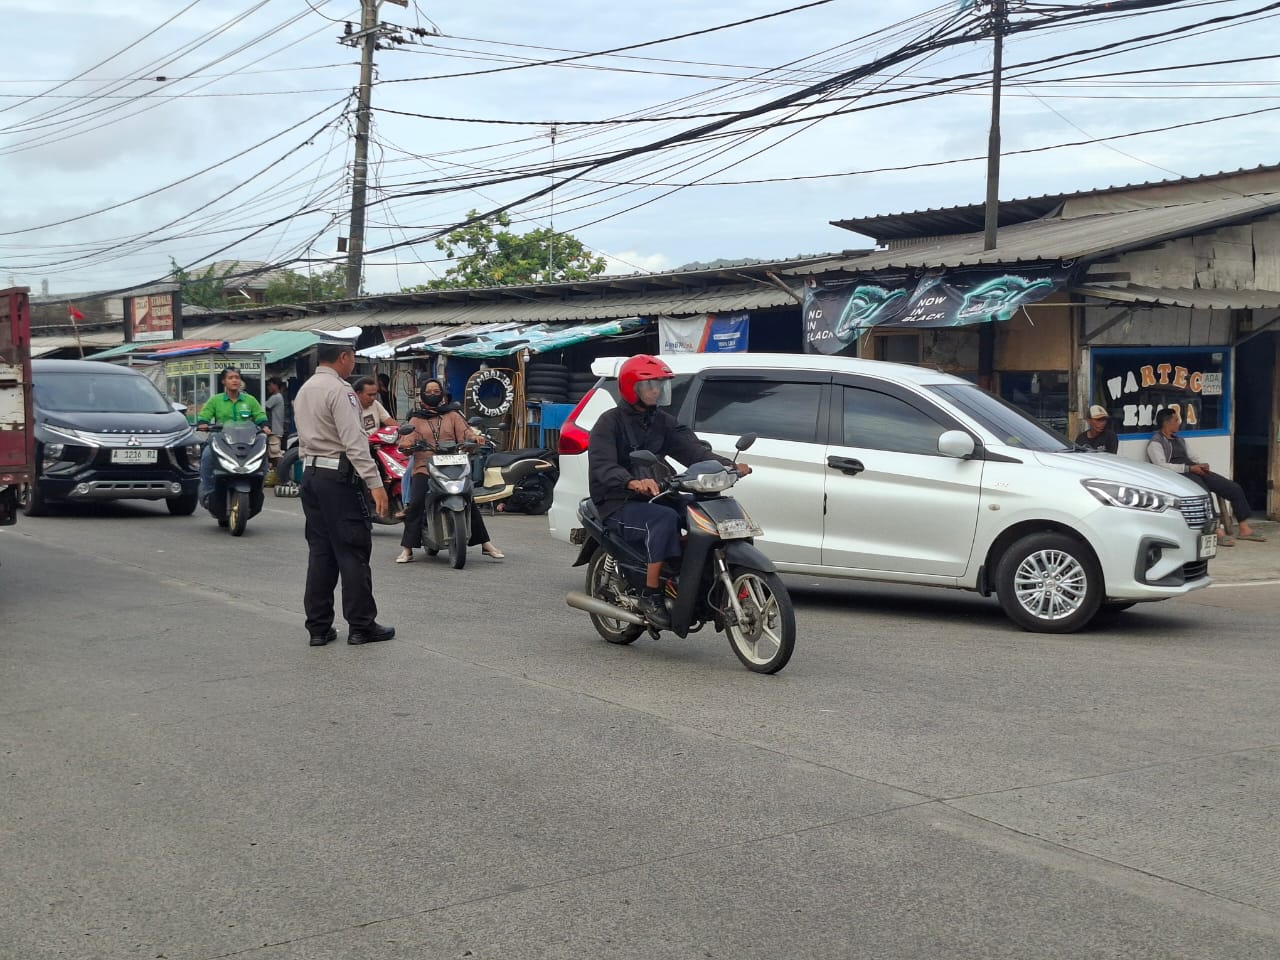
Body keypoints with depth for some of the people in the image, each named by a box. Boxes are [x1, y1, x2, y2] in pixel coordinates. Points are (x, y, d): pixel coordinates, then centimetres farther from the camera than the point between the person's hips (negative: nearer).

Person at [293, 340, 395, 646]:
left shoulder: (304, 390, 16)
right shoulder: (339, 390, -13)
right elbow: (354, 440, -20)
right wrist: (375, 483, -22)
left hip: (310, 472, 9)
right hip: (339, 475, -9)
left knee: (320, 551, 10)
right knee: (352, 551, -3)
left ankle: (318, 627, 11)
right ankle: (361, 626, 1)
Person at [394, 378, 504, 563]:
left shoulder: (452, 415, 18)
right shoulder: (416, 419, 18)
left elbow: (464, 430, 3)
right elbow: (408, 436, 2)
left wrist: (475, 436, -20)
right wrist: (406, 444, -23)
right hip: (424, 468, 0)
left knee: (470, 502, -9)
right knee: (415, 504, -19)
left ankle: (486, 544, 0)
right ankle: (407, 549, -18)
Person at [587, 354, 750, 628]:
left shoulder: (663, 422, 16)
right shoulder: (610, 422, -4)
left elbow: (693, 449, 1)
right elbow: (602, 465, -21)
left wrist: (728, 465, -18)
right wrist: (633, 482, -42)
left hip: (653, 498, 7)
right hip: (618, 505, -6)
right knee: (665, 518, -34)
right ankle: (651, 595, -29)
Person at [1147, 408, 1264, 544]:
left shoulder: (1179, 440, 26)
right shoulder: (1155, 442, -2)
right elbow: (1161, 466, -15)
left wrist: (1202, 464, 5)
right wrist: (1189, 468, -18)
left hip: (1196, 471, 8)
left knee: (1235, 488, -3)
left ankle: (1244, 529, 1)